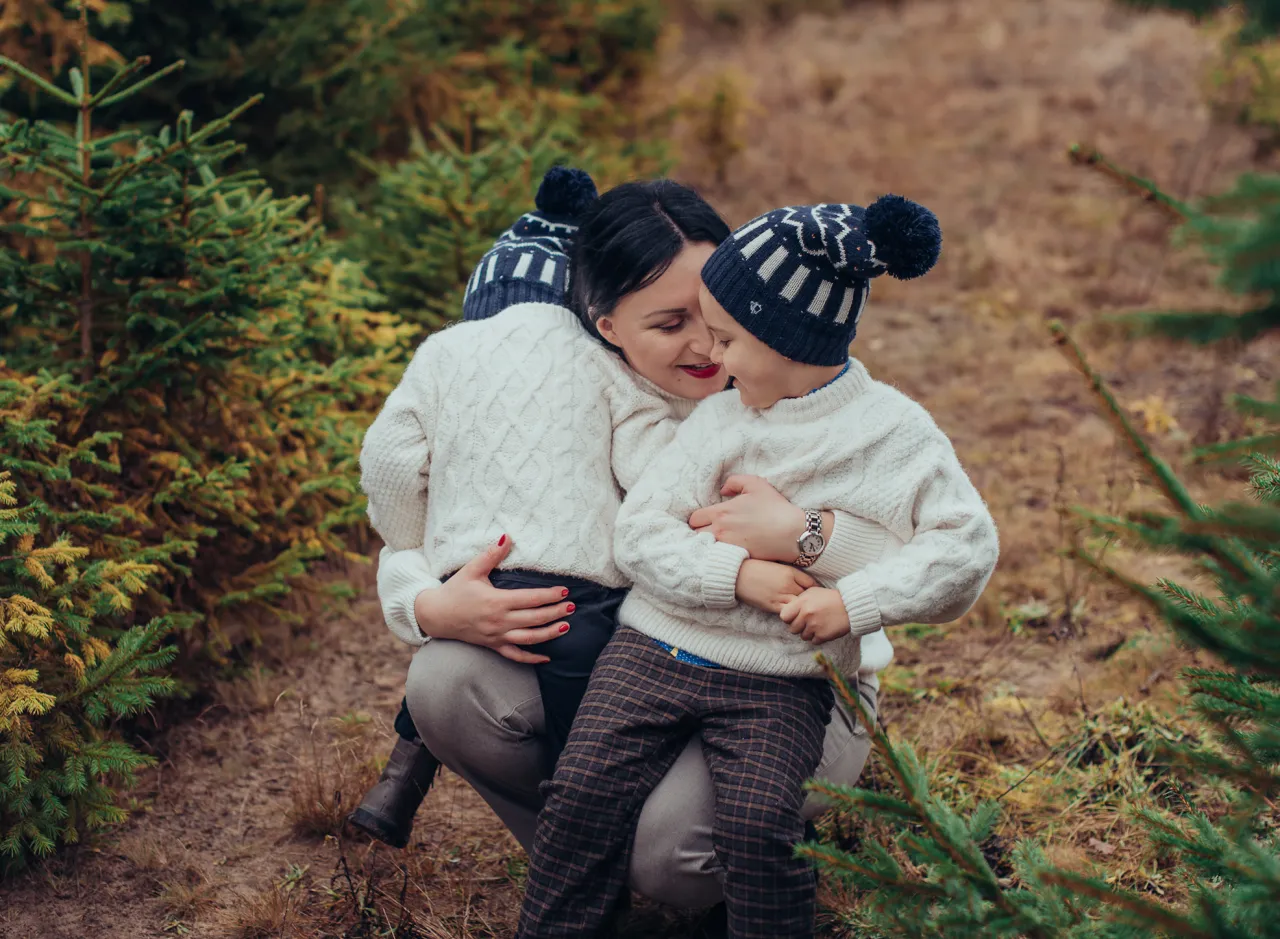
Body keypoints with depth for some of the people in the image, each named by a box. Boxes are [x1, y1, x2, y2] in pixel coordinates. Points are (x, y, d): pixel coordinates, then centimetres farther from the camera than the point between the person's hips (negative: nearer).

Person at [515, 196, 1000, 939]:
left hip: (778, 684, -2)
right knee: (586, 790, -11)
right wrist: (739, 571, -19)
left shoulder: (895, 432, -4)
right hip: (656, 652, 3)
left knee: (759, 824, -22)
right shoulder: (720, 419, 2)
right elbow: (638, 534, -3)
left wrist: (857, 601, -17)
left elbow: (967, 549, -6)